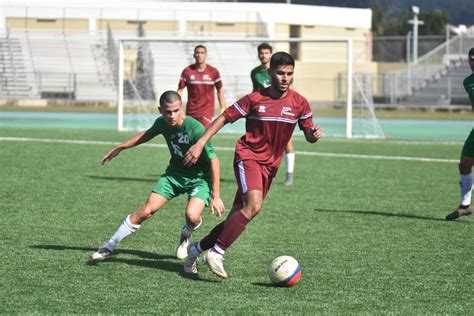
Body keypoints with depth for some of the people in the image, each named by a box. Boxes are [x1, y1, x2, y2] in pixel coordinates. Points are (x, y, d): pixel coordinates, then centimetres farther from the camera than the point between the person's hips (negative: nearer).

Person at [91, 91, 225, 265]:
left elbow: (213, 160, -21)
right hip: (174, 173, 5)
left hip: (200, 178, -4)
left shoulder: (196, 129, -29)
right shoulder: (162, 123, -10)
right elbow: (147, 134, 15)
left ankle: (185, 237, 9)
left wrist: (215, 196, -19)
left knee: (192, 215, -29)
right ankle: (108, 246, 2)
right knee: (147, 209, -9)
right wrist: (119, 148, 22)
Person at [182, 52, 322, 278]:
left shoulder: (299, 103, 1)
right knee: (254, 206, -28)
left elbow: (308, 134, 7)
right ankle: (216, 253, -21)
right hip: (248, 157, -5)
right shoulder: (255, 99, -7)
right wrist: (200, 144, -8)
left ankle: (197, 248, 24)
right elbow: (224, 118, -1)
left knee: (238, 217, 6)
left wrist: (314, 134, -18)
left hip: (270, 166, 5)